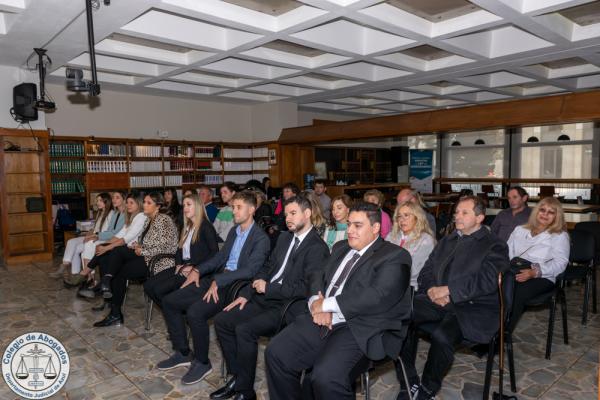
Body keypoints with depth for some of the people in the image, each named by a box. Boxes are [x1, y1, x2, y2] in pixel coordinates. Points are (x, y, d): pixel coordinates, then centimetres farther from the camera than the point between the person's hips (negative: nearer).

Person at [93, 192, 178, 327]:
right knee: (118, 251, -9)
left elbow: (165, 247, -24)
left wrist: (142, 251, -15)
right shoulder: (148, 219, 14)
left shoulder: (163, 220, -15)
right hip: (147, 255, 9)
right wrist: (138, 245, 1)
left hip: (160, 261, -9)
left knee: (121, 271, -11)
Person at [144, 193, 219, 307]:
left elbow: (214, 252, -15)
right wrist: (178, 265, 1)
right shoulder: (187, 228, 20)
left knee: (159, 289, -21)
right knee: (148, 286, -7)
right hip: (183, 267, 8)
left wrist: (194, 267, -18)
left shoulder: (206, 226, -6)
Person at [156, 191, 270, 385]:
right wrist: (198, 270, 5)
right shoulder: (234, 231, 16)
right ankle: (183, 352, 16)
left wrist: (218, 281, -22)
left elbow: (250, 270, -20)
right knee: (169, 301, 3)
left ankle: (202, 362, -5)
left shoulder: (261, 238, -10)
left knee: (195, 312, -29)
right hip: (217, 279, 9)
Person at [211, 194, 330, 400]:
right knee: (221, 320, 0)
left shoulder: (318, 248, -12)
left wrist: (268, 288, -15)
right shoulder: (284, 237, 14)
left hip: (287, 307, -8)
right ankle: (237, 376, 13)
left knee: (244, 329, -25)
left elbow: (305, 288, -19)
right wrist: (246, 294, 6)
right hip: (264, 298, 9)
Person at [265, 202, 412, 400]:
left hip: (361, 330, -7)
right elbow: (319, 278, 17)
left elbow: (378, 296, -18)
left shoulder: (395, 256, -5)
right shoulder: (341, 247, 19)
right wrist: (317, 303, -7)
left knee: (326, 377, -28)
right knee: (275, 352, -6)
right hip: (322, 321, 7)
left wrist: (326, 305, -14)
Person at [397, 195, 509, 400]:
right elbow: (426, 271, 18)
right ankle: (408, 383, -11)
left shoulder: (495, 246, 5)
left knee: (442, 335, -34)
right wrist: (432, 289, -5)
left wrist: (448, 290, -16)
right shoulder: (446, 241, 22)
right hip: (437, 300, 5)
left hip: (473, 307, -5)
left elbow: (486, 281, -11)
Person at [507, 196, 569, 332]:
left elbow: (560, 263, -2)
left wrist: (534, 272, -18)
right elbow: (508, 251, 15)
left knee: (517, 293, -36)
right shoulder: (520, 230, 23)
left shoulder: (560, 236, 12)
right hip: (514, 273, 3)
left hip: (542, 277, -3)